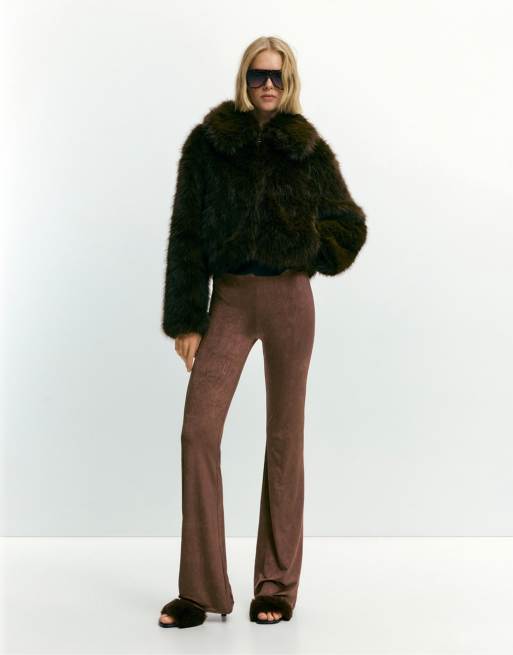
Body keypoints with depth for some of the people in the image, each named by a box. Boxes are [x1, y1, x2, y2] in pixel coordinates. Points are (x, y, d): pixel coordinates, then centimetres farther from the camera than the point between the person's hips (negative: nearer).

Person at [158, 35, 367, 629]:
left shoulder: (309, 149, 6)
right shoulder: (208, 143, 3)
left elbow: (350, 224, 14)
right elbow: (186, 234, 1)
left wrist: (306, 255, -3)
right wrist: (185, 320, -5)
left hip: (288, 298, 0)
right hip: (228, 298, 0)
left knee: (284, 436, 3)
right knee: (198, 430, -10)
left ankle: (278, 585, 12)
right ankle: (200, 589, -3)